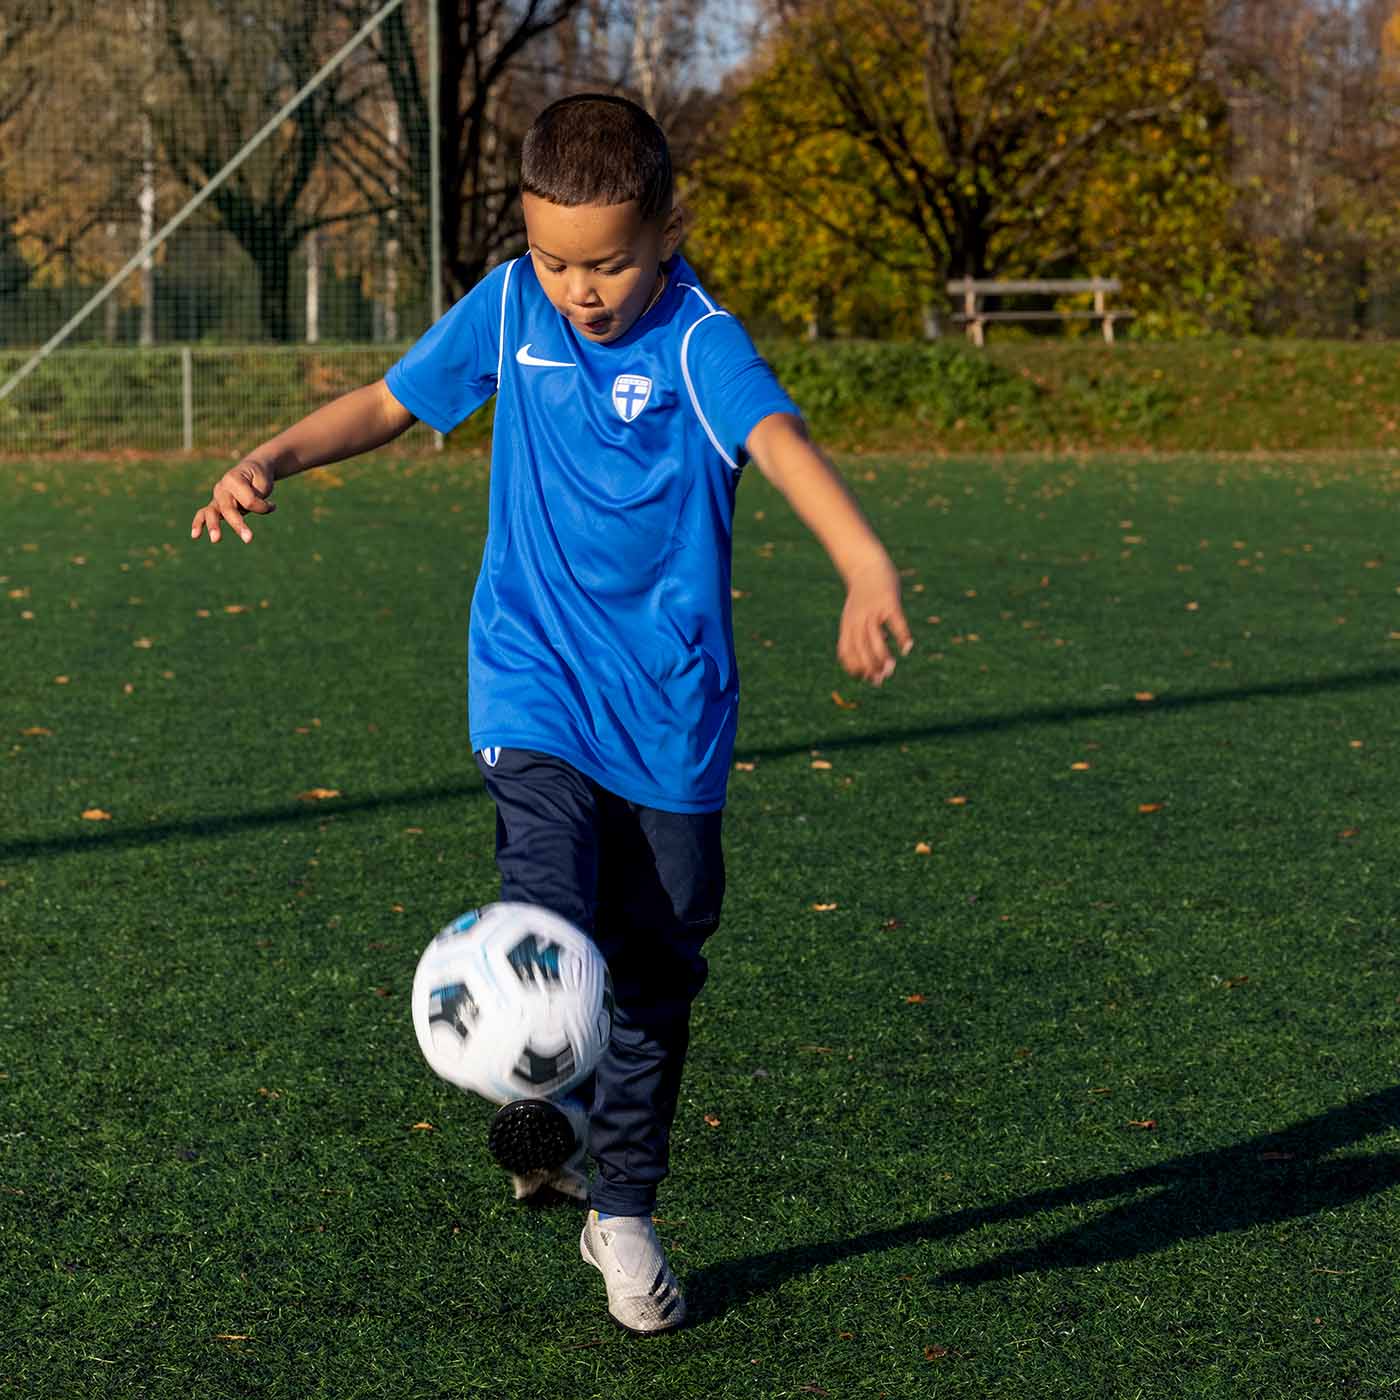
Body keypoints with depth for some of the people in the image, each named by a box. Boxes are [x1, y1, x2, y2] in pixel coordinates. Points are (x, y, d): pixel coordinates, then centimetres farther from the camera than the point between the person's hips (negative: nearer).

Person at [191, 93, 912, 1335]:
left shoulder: (699, 342, -15)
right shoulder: (510, 307, -2)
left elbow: (780, 442, -34)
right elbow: (390, 401, 12)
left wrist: (869, 570, -52)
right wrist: (273, 458, -5)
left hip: (671, 710, -1)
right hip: (535, 686, 1)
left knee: (657, 972, 10)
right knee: (549, 916, -26)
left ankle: (623, 1214, 28)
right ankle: (544, 1109, -4)